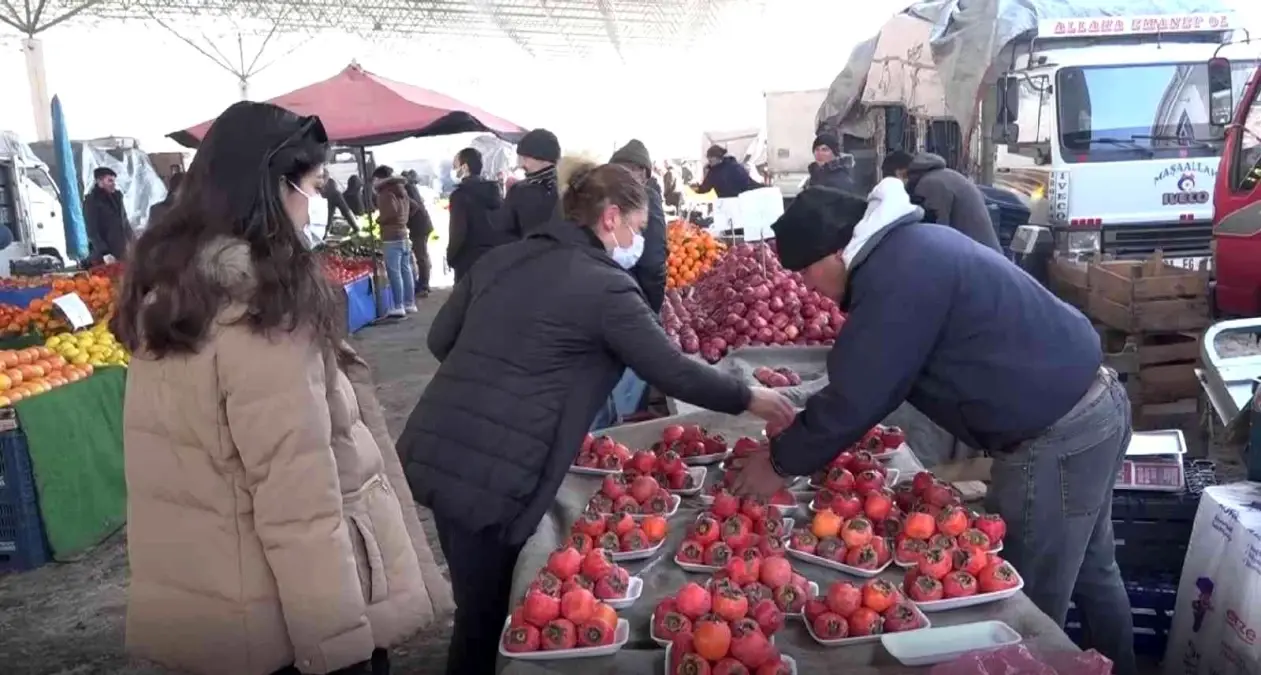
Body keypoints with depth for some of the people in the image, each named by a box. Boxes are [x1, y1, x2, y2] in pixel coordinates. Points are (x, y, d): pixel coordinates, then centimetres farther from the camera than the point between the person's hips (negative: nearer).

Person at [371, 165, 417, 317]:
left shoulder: (385, 192, -11)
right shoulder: (400, 190, 16)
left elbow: (391, 211, -23)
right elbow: (408, 211, 20)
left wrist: (378, 219, -8)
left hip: (392, 238, -9)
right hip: (404, 235, 9)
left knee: (395, 273, -7)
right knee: (406, 271, 10)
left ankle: (398, 307, -8)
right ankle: (410, 304, 14)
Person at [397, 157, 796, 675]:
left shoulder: (501, 258, 11)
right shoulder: (605, 287, -9)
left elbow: (440, 340, 16)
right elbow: (673, 373, -6)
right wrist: (749, 398, 8)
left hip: (435, 449, 8)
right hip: (492, 473, -7)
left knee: (480, 601, 24)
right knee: (487, 613, 10)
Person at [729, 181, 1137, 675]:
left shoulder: (899, 277, -22)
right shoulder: (908, 245, 10)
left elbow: (854, 396, -19)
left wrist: (780, 463, -5)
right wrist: (803, 429, 17)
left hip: (1055, 438, -10)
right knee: (1092, 573, 26)